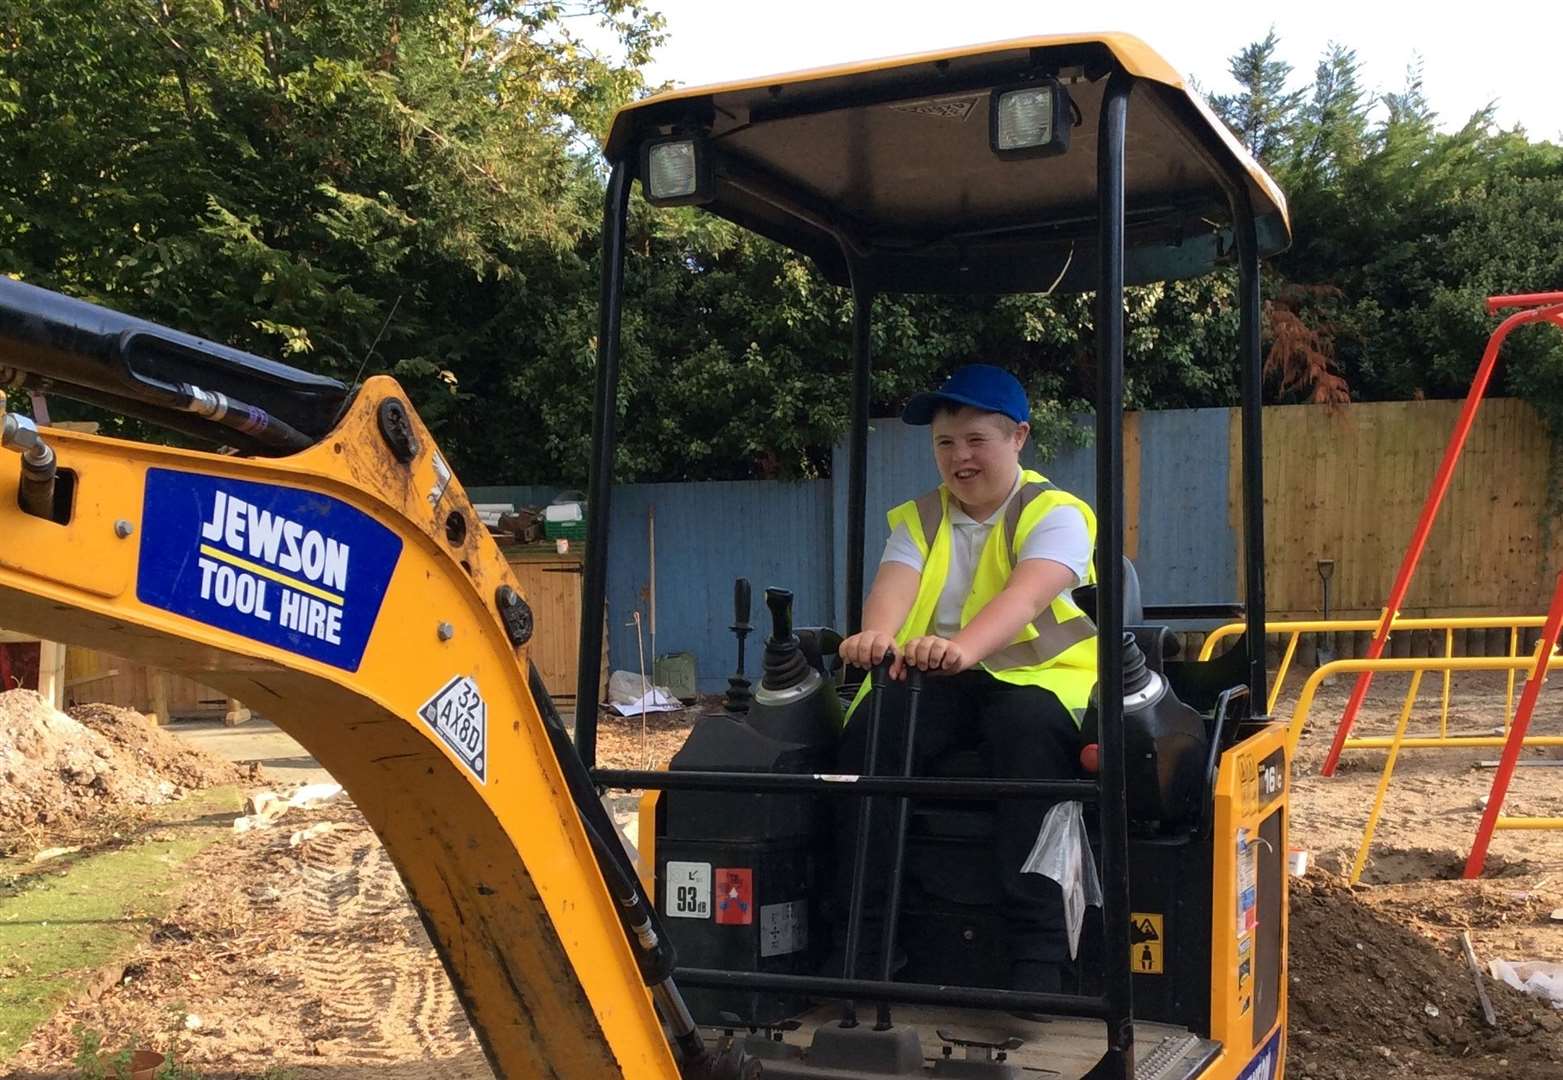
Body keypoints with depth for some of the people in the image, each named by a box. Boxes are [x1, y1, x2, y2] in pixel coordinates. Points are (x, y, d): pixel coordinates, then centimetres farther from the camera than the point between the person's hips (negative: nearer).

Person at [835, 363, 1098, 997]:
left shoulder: (1054, 515, -1)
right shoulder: (918, 521, 13)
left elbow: (1025, 594, -24)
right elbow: (894, 583, -10)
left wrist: (964, 646, -45)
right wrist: (877, 635, -36)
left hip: (1035, 673, -3)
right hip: (934, 682, 4)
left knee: (1027, 726, -38)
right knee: (870, 726, -27)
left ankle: (1038, 951, -36)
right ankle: (860, 932, -19)